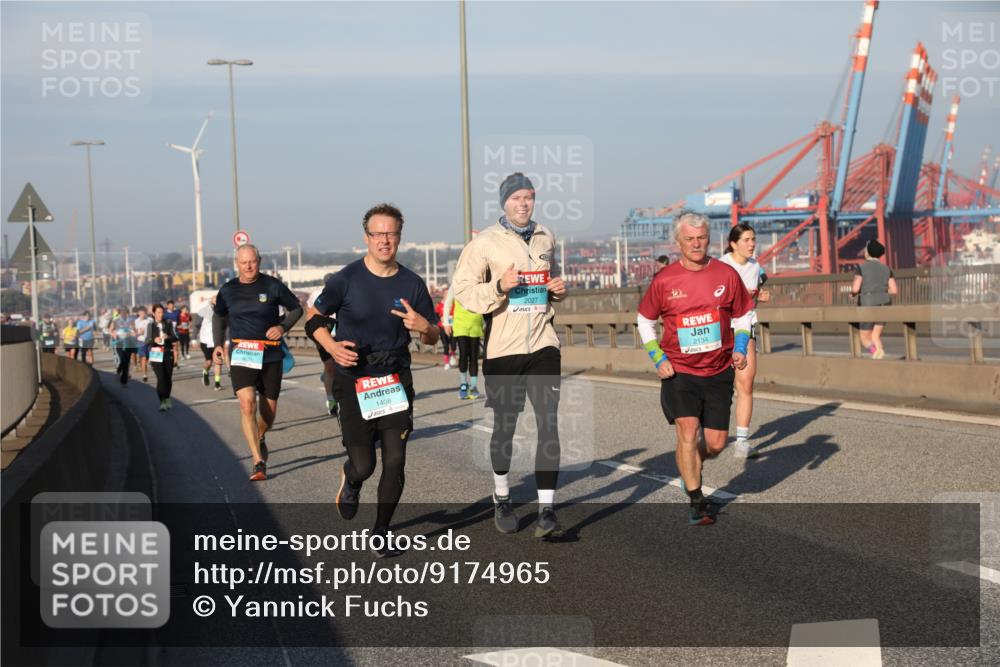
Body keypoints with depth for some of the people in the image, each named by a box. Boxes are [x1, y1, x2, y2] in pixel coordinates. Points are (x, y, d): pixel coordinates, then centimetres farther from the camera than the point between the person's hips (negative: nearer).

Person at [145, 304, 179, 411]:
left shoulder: (169, 324, 4)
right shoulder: (150, 325, 1)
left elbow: (176, 337, 0)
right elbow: (145, 341, -1)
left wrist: (168, 337, -21)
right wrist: (154, 340, -21)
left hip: (168, 353, 2)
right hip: (156, 354, -2)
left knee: (168, 377, 9)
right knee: (161, 378, -13)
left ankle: (167, 398, 31)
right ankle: (163, 402, -13)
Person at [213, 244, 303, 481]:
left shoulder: (273, 286, -3)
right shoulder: (228, 290, 4)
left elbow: (296, 308, 8)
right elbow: (219, 316, 22)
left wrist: (282, 327, -9)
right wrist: (218, 344, 11)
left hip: (270, 355, 0)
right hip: (241, 354, 0)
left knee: (269, 410, 10)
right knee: (247, 404, -19)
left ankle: (260, 438, 45)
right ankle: (259, 463, -20)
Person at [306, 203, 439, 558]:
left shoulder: (412, 283, 2)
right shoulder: (347, 279, -6)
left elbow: (433, 337, 9)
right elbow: (314, 318, 4)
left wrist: (423, 326, -15)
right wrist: (332, 346, -15)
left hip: (396, 378, 2)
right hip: (354, 379, -2)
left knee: (395, 460, -3)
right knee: (364, 465, -3)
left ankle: (381, 533, 15)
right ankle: (350, 479, 36)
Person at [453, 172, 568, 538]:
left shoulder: (545, 238, 11)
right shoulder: (485, 242, -4)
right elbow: (463, 291, -6)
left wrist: (559, 289, 4)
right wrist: (499, 287, -21)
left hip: (543, 344, 3)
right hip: (502, 348, -3)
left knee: (549, 425, -8)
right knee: (504, 426, 10)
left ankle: (546, 510, -6)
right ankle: (502, 498, 31)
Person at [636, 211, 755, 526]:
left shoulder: (726, 274, -1)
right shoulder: (664, 280, -5)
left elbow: (744, 315, 12)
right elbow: (644, 320, 9)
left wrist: (740, 349, -4)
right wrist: (658, 358, -2)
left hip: (718, 372, 2)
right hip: (679, 371, -2)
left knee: (716, 443, 3)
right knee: (688, 431, -17)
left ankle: (688, 467, 37)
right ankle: (697, 503, -4)